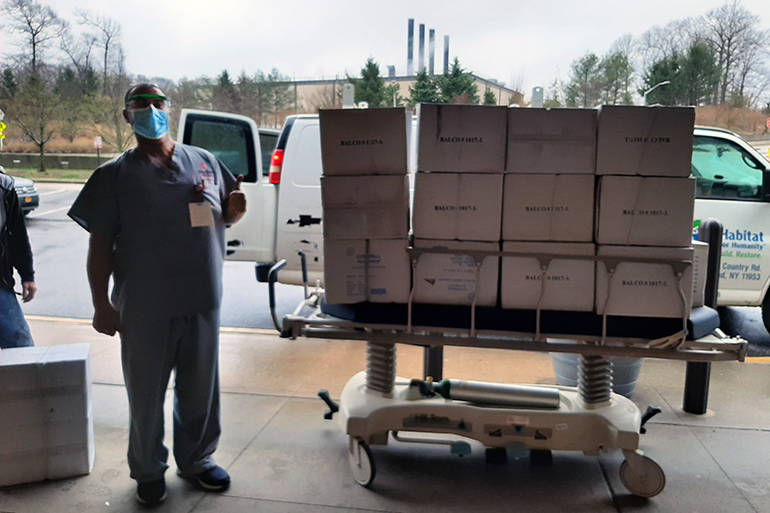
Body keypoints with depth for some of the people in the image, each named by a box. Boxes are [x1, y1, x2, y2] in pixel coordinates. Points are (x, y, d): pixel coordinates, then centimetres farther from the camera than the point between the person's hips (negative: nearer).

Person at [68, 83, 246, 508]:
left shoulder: (204, 161, 7)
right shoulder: (115, 175, 0)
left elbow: (226, 215, 16)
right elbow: (100, 244, -2)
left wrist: (234, 209, -8)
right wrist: (102, 305, -7)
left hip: (202, 301, 3)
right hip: (145, 309, -2)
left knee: (200, 389, 15)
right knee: (146, 394, 10)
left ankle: (196, 460, 36)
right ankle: (148, 472, 31)